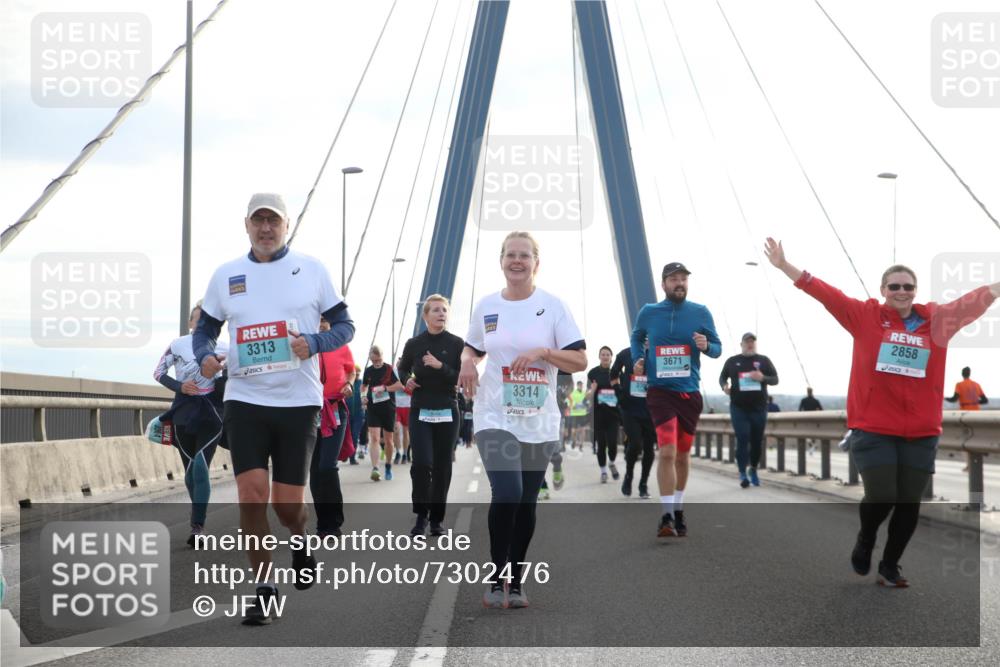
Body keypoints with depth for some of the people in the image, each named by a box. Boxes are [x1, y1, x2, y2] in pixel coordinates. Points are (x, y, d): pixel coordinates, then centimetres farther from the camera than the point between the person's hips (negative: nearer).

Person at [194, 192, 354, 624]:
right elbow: (204, 329, 15)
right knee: (252, 494, -10)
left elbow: (344, 325, 6)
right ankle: (262, 587, 5)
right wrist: (205, 356, -8)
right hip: (244, 399, 1)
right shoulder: (225, 275, 8)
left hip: (298, 401, -1)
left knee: (288, 505, 0)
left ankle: (300, 539, 37)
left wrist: (314, 343, -15)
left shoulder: (312, 269, 3)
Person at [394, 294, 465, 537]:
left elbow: (463, 378, -8)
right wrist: (406, 380, -1)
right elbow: (403, 369, 20)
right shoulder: (414, 343, 2)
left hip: (447, 412, 0)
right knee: (422, 463, -13)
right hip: (420, 411, 0)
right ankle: (421, 516, 2)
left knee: (442, 467, 3)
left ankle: (436, 519, 15)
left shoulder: (457, 343, -2)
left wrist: (441, 366, -21)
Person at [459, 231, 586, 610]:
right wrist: (467, 363, -2)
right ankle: (496, 578, -3)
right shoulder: (486, 306, 5)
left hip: (539, 422, 1)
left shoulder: (552, 305, -1)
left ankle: (515, 581, 22)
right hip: (495, 418, 0)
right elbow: (471, 348, 21)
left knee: (526, 504, 7)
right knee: (506, 494, -18)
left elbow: (580, 361, -3)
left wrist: (541, 352, -17)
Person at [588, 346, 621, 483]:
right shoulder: (593, 373, 1)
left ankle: (611, 463, 24)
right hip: (598, 413, -1)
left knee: (612, 443, -7)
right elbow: (588, 396, 3)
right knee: (601, 444, 2)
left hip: (613, 413, 1)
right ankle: (603, 472, 17)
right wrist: (592, 390, -18)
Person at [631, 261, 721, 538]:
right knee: (667, 451, -18)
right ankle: (667, 516, -15)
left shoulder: (700, 313, 0)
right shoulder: (648, 313, 0)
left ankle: (678, 511, 31)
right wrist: (638, 359, 3)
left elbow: (718, 347, 8)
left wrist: (706, 346, -14)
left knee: (683, 454, 14)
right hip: (659, 391, -2)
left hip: (689, 392, 2)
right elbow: (636, 337, 21)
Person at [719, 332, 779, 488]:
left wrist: (763, 378, -16)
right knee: (742, 439, -12)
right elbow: (722, 377, 17)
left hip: (759, 407, 1)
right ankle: (743, 474, -11)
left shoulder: (764, 360, 7)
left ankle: (753, 470, 27)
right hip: (738, 407, -1)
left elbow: (775, 379, 5)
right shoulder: (732, 361, 8)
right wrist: (724, 385, -7)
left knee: (757, 440, 7)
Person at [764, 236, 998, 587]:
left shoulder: (937, 320, 4)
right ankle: (865, 540, 26)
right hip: (872, 429, -3)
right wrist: (784, 266, -10)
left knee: (909, 504, 6)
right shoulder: (865, 316, -1)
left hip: (920, 433, 3)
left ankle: (890, 566, 26)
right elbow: (825, 292, -5)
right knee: (881, 497, -8)